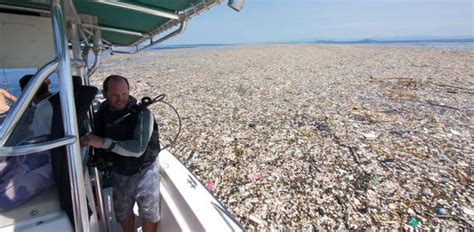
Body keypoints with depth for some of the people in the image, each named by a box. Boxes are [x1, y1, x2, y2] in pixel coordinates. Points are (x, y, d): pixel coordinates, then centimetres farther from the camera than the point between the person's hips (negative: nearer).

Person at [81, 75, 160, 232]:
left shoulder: (142, 113, -24)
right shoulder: (102, 113, -6)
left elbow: (138, 148, -35)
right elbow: (98, 144, 8)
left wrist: (104, 142, -38)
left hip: (144, 171, -5)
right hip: (119, 171, 5)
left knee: (149, 213, 10)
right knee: (122, 212, 23)